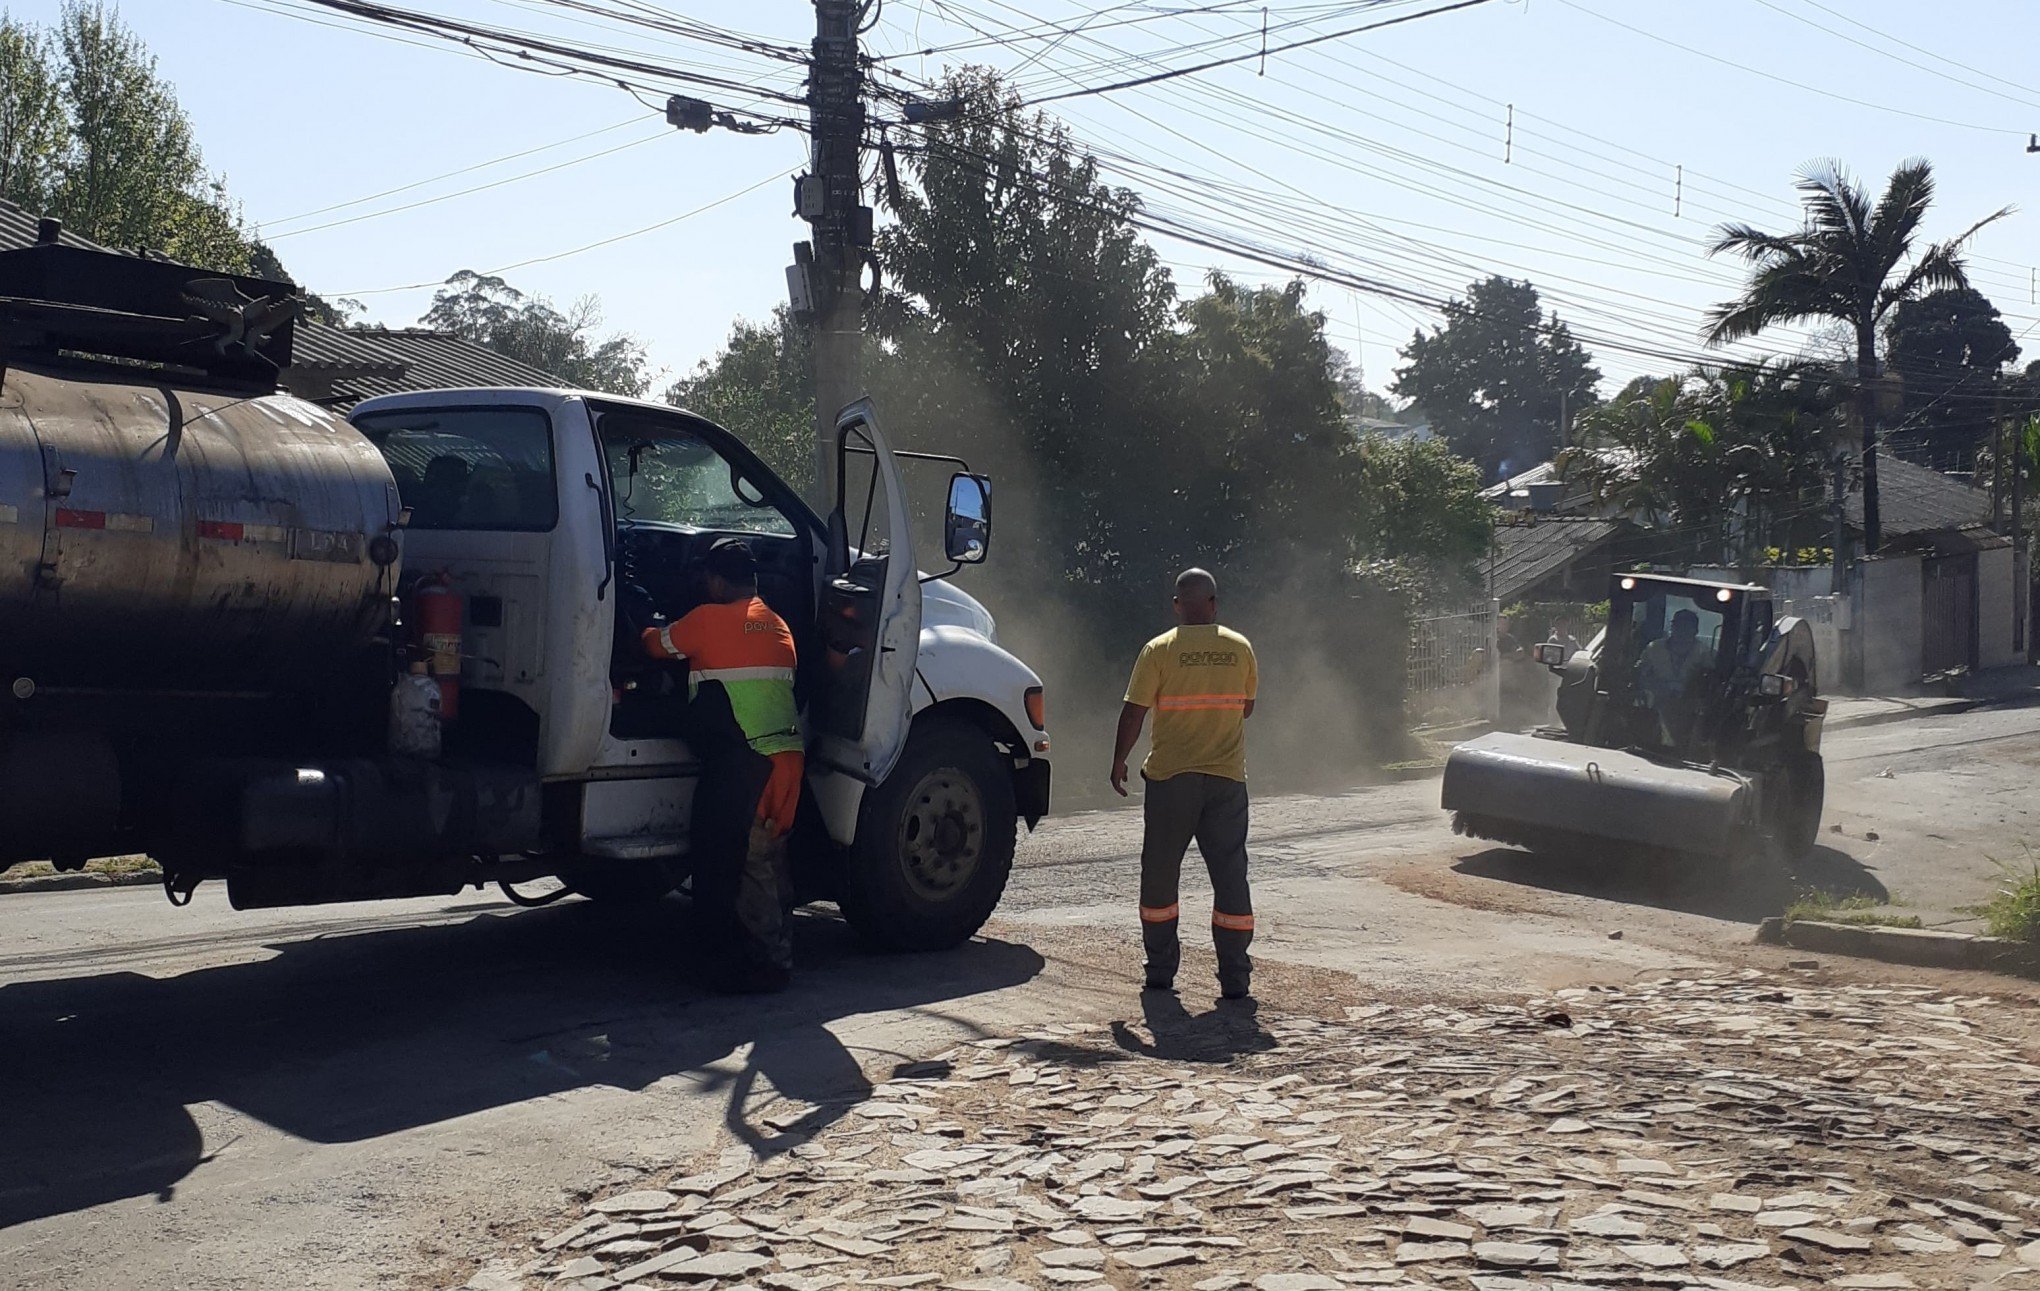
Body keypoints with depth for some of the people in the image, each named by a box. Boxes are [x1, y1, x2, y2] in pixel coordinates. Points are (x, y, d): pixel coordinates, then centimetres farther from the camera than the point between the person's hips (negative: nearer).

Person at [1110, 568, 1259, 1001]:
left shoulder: (1159, 650, -6)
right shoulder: (1240, 648, 3)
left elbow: (1133, 712, -6)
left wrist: (1119, 761, 6)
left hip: (1170, 777, -2)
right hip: (1227, 778, 2)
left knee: (1159, 874, 11)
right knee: (1230, 875, 4)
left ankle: (1160, 970, 16)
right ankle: (1234, 978, 2)